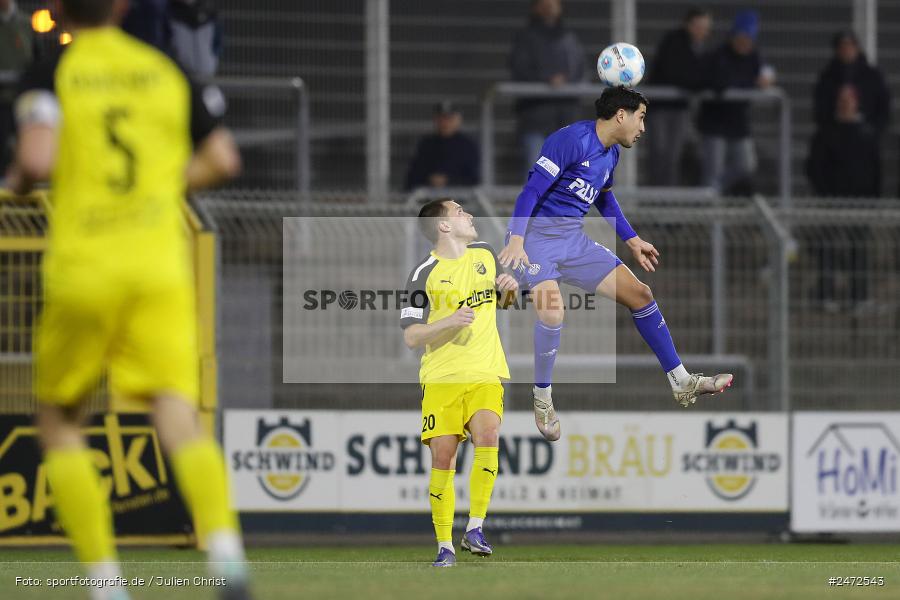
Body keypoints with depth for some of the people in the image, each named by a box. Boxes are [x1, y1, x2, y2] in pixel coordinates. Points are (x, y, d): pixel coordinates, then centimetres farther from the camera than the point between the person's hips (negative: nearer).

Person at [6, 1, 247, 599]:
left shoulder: (50, 75, -1)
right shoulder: (168, 71, 10)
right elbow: (223, 161, 12)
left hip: (83, 265, -2)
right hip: (161, 263, 2)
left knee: (59, 420, 14)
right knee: (178, 412, -9)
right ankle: (224, 545, -35)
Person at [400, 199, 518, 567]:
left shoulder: (485, 255, 11)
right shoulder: (425, 275, -5)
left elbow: (499, 302, 29)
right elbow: (411, 336, -6)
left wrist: (508, 290, 6)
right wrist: (450, 321, -20)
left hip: (485, 374, 3)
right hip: (441, 377, -3)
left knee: (487, 435, -23)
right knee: (442, 457, -7)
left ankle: (475, 528, -17)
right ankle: (444, 545, 4)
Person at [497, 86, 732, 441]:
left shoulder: (611, 154, 11)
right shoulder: (572, 140, -17)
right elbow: (532, 190, -20)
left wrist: (632, 240, 30)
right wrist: (516, 240, -28)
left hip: (573, 239, 9)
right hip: (536, 236, -9)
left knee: (639, 294, 3)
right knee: (552, 310, -31)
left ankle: (682, 384, 12)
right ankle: (542, 402, -11)